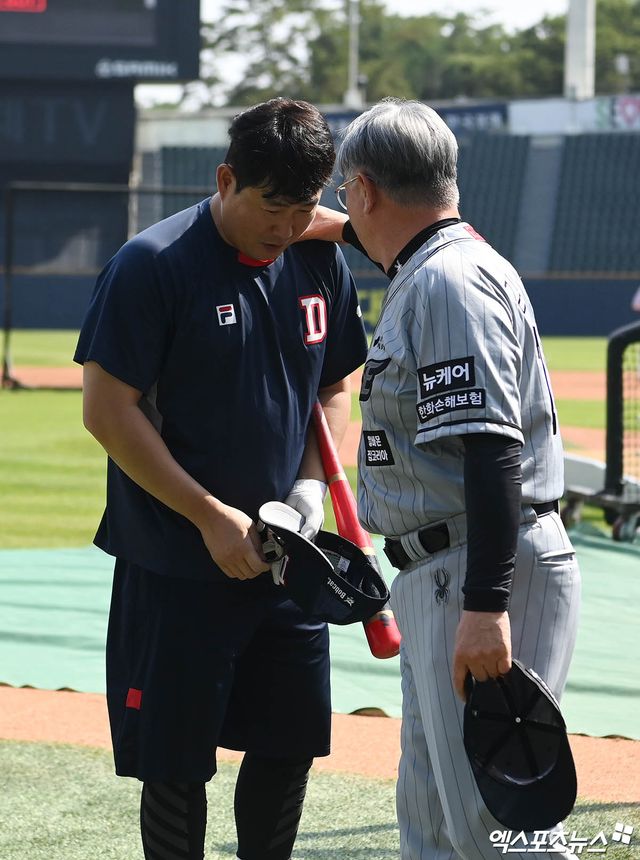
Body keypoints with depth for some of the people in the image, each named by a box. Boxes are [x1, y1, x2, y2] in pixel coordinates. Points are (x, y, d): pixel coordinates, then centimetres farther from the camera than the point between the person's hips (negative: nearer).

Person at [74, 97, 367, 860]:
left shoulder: (320, 261, 5)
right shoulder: (153, 266, -14)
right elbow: (108, 411, -15)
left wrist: (312, 483, -3)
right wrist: (212, 517, -17)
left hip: (285, 562, 6)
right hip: (176, 568, -6)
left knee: (289, 745, 12)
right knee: (176, 762, 0)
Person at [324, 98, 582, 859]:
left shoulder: (449, 281, -16)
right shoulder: (424, 275, 18)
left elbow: (491, 446, -25)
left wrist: (484, 607, -30)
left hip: (489, 574, -11)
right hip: (438, 581, 11)